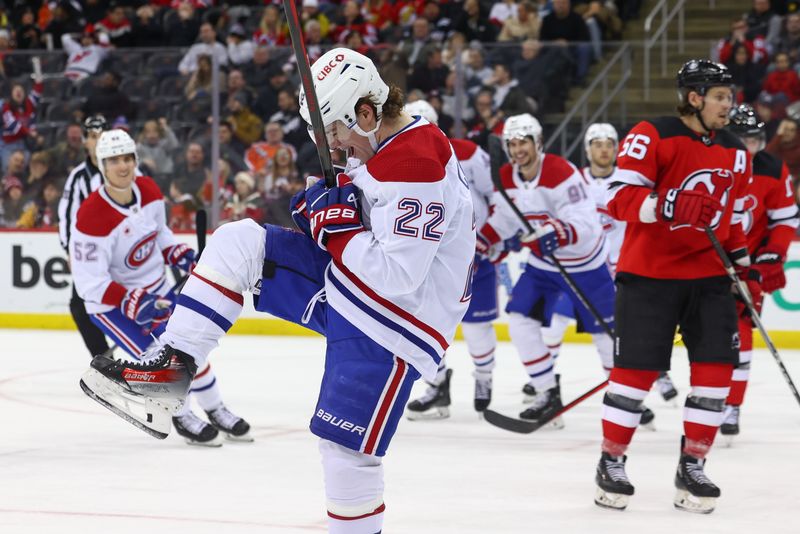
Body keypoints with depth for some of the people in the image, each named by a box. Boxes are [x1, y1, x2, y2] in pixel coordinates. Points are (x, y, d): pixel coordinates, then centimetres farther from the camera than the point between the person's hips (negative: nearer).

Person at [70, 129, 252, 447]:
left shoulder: (149, 191, -9)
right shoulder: (92, 217, -31)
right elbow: (89, 281, -30)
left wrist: (183, 257, -4)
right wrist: (132, 302, -38)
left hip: (154, 290, 7)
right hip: (109, 303, -7)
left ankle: (216, 412, 31)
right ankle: (183, 419, 7)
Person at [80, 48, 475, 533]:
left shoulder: (416, 163, -24)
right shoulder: (381, 148, 8)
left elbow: (397, 277, -28)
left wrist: (337, 226, -18)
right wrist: (322, 207, 2)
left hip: (396, 321, -10)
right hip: (343, 286, 10)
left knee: (347, 448, -8)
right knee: (239, 242, 0)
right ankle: (171, 367, -3)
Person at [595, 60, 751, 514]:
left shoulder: (737, 154, 11)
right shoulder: (653, 137, -10)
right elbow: (620, 196, -16)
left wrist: (743, 264, 13)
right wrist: (664, 207, -33)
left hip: (708, 276, 6)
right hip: (649, 272, -5)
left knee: (717, 367, -2)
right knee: (637, 368, -3)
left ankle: (692, 467, 9)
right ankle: (611, 462, 13)